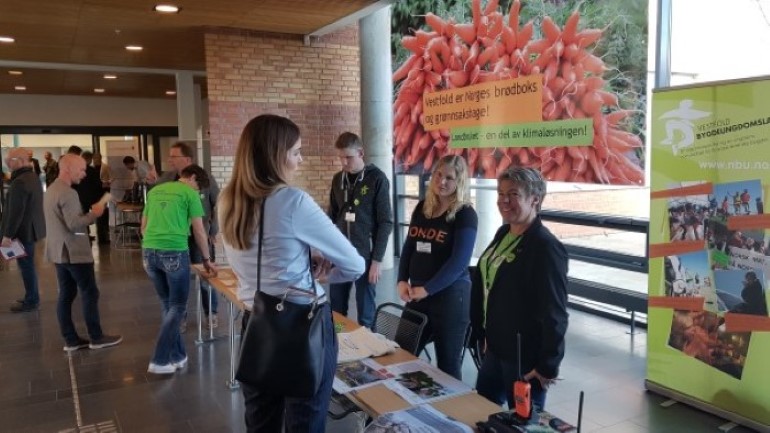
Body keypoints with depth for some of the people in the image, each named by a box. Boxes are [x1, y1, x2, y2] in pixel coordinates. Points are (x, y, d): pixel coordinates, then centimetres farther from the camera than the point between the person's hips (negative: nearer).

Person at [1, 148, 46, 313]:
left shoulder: (19, 182, -22)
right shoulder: (33, 177, 10)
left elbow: (15, 212, -24)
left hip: (24, 230, -10)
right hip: (32, 228, 10)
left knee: (26, 265, 0)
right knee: (28, 265, 18)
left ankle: (31, 301, 10)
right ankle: (31, 297, 28)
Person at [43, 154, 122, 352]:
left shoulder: (51, 190, 14)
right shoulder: (67, 193, -20)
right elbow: (74, 225, -24)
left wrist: (88, 214, 14)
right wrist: (94, 213, -12)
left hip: (59, 251, 10)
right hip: (74, 252, -10)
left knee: (66, 295, 10)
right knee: (90, 293, -1)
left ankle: (70, 339, 15)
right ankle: (96, 338, 6)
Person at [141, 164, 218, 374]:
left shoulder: (155, 190, 19)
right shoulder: (190, 194, 1)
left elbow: (143, 226, 23)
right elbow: (199, 231, 3)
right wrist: (206, 259, 13)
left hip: (149, 251, 6)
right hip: (174, 252, -6)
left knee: (168, 305, 17)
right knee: (177, 307, 6)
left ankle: (177, 356, 22)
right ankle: (159, 361, 4)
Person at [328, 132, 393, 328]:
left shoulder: (377, 179, -7)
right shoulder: (338, 179, 7)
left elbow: (385, 222, -8)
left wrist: (376, 260, -11)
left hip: (365, 255, -5)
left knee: (365, 313, 6)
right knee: (336, 309, 13)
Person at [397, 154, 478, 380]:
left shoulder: (466, 215, -10)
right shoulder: (422, 208, 8)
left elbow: (458, 262, -17)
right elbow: (408, 247, 11)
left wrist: (426, 289, -17)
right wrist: (402, 281, -3)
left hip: (451, 296, -6)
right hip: (417, 294, 6)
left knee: (448, 362, 7)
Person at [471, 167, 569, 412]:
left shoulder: (546, 247, -21)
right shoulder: (503, 234, 5)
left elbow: (554, 314, -21)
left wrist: (548, 366, -18)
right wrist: (483, 334, 15)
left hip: (525, 358, -8)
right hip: (495, 349, 8)